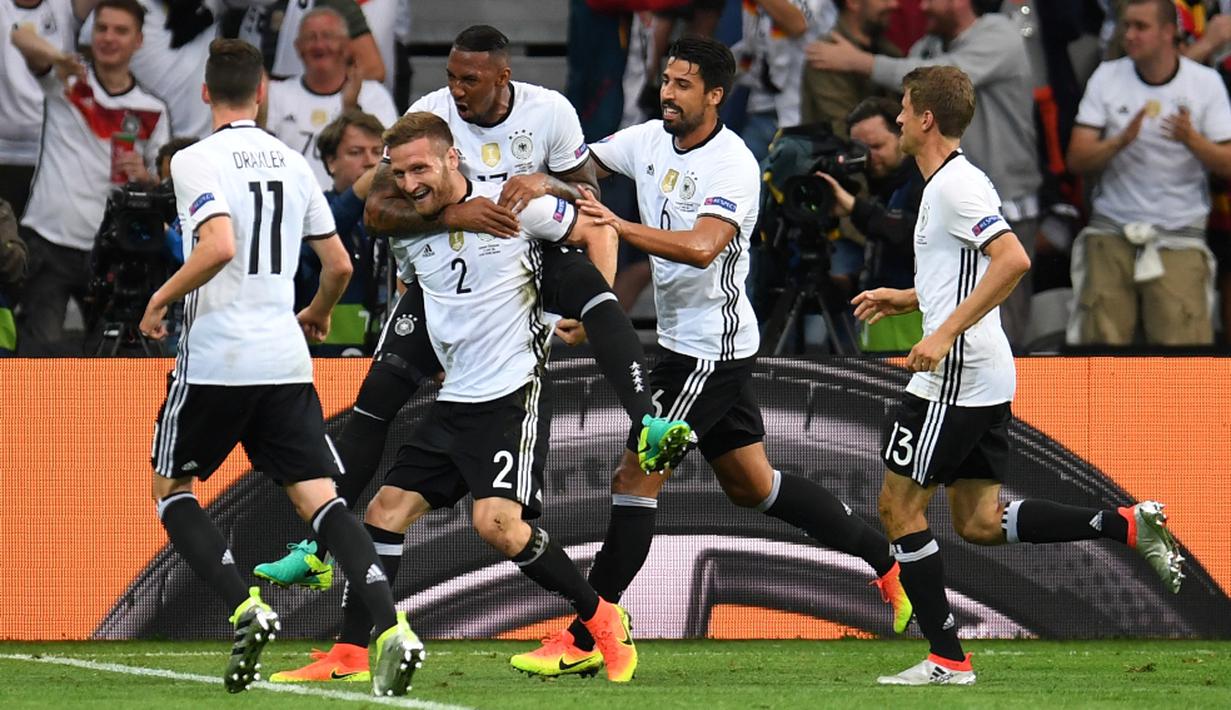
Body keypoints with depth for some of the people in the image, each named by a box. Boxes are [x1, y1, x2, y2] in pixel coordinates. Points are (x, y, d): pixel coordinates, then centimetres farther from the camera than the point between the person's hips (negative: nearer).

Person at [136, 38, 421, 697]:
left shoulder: (196, 160, -7)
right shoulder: (291, 163, 11)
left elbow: (218, 246, -23)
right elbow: (339, 264, 15)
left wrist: (161, 299, -8)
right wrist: (318, 314, 35)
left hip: (215, 358, -4)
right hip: (285, 361, 4)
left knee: (171, 490, 14)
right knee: (318, 497, 0)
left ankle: (246, 609, -7)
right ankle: (392, 628, -20)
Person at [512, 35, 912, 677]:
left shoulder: (733, 165, -20)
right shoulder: (651, 140, 5)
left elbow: (702, 246, -34)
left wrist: (621, 227, -43)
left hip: (710, 347, -9)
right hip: (686, 340, 9)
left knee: (635, 479, -9)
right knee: (754, 486, 18)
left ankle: (583, 640, -7)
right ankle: (887, 564, 27)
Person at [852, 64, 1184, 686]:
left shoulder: (955, 186, -15)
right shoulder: (949, 182, 16)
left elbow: (1013, 262, -27)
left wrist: (944, 335, -28)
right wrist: (907, 299, 24)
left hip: (956, 377, -10)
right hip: (984, 378, 10)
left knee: (899, 507, -2)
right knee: (979, 523, 10)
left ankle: (946, 658, -1)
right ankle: (1129, 526, 4)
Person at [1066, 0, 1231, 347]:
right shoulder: (1107, 77, 4)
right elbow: (1077, 159, -1)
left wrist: (1193, 140, -22)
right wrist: (1121, 141, -21)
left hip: (1179, 238, -1)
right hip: (1111, 234, 1)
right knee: (1102, 338, -7)